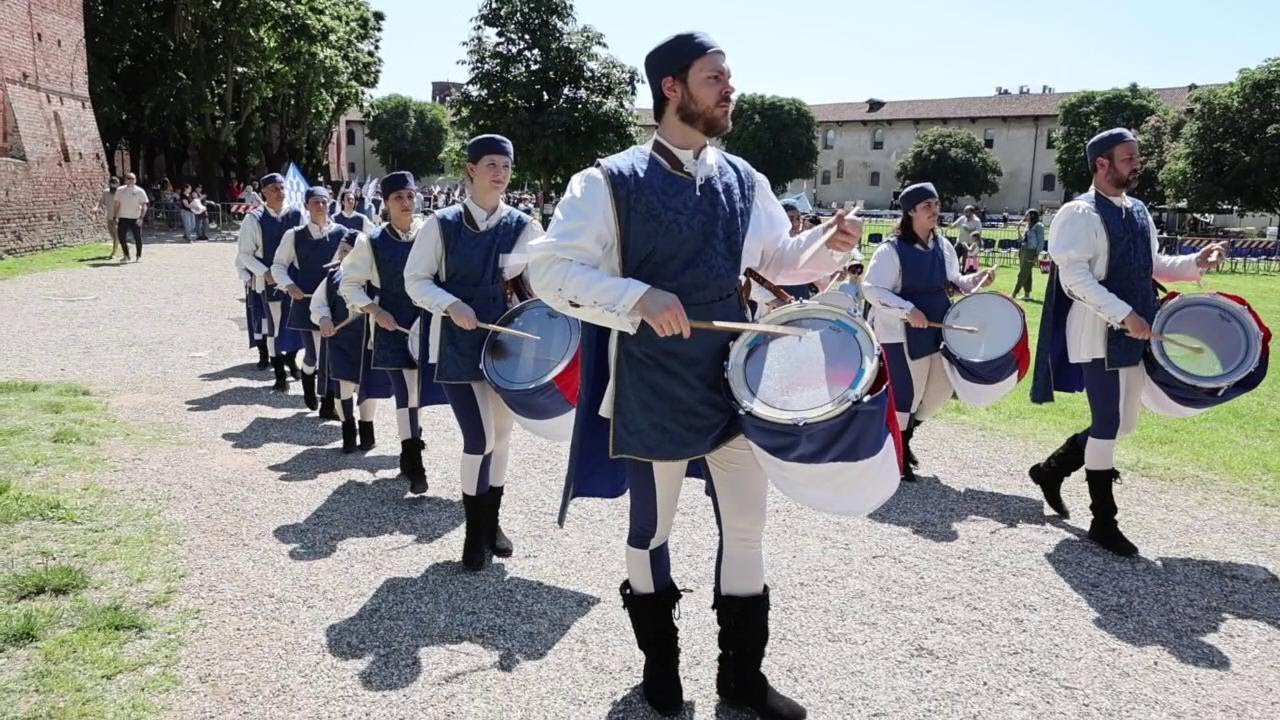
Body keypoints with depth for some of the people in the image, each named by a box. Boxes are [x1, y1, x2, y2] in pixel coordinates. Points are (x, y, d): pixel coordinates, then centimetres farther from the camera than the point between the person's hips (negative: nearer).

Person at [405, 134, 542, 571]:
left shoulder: (523, 227, 3)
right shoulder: (443, 224, -4)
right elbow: (416, 280, -2)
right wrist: (451, 305, -19)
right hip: (459, 346, -3)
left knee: (502, 434, 13)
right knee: (479, 438, -8)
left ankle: (491, 521, 32)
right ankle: (474, 532, 13)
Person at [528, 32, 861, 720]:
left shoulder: (744, 181, 7)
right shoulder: (612, 181, -10)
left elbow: (776, 260, 18)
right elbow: (550, 269, -15)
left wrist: (828, 243, -2)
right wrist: (638, 297, -27)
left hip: (733, 383, 5)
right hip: (652, 392, -5)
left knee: (747, 526, 11)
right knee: (650, 530, 12)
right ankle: (660, 664, 35)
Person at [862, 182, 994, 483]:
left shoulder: (943, 246, 6)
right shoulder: (891, 250, -16)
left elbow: (952, 280, 18)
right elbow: (872, 289, -20)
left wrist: (974, 280, -2)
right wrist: (908, 310, -29)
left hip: (938, 329, 7)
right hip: (903, 334, -7)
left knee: (941, 390, 13)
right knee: (908, 395, 1)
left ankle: (904, 434, 37)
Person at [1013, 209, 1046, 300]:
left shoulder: (1038, 226, -8)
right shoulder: (1028, 226, 15)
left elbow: (1041, 242, -10)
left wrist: (1037, 255, -14)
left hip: (1031, 252, -8)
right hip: (1023, 251, 8)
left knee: (1022, 274, -8)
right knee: (1026, 275, 10)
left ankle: (1014, 294, -8)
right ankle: (1027, 294, 13)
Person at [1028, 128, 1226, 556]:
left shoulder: (1138, 212, 13)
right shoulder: (1079, 215, -12)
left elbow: (1152, 265, 21)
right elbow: (1074, 278, -20)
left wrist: (1194, 264, 3)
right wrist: (1124, 315, -24)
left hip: (1133, 337, 8)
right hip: (1098, 336, -8)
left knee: (1122, 423, 15)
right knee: (1108, 426, -1)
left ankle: (1051, 470, 32)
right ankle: (1103, 522, 12)